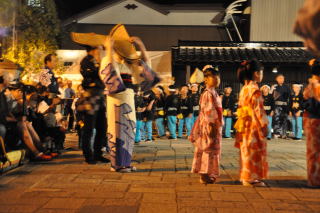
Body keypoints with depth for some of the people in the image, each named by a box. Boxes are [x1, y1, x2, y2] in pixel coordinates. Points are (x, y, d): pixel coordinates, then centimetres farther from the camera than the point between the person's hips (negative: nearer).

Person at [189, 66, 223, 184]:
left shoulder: (214, 93, 15)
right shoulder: (207, 94, -14)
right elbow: (208, 111, -20)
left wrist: (218, 125, 17)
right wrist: (211, 125, -23)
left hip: (216, 125, 10)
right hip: (210, 125, -10)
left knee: (213, 149, 13)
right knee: (209, 149, -5)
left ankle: (208, 174, 21)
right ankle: (204, 175, 2)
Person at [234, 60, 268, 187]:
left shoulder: (244, 89, 11)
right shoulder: (255, 89, -15)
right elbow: (258, 109, -17)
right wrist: (264, 125, -13)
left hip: (245, 123, 9)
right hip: (254, 124, -9)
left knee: (246, 151, 13)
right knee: (254, 151, -1)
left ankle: (245, 177, 20)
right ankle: (252, 178, 5)